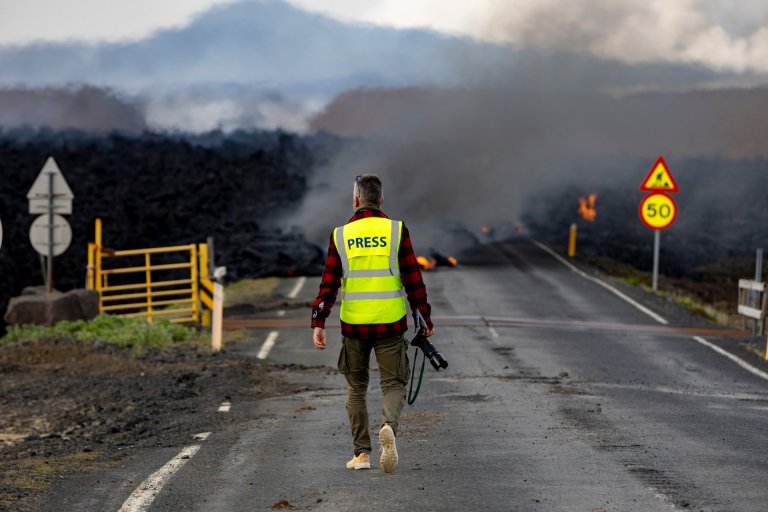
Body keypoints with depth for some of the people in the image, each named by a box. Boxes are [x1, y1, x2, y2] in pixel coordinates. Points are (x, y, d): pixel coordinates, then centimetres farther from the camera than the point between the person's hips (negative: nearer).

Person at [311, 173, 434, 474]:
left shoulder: (341, 235, 2)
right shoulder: (396, 231, -1)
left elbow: (329, 283, -1)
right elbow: (413, 279, -2)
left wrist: (318, 323, 1)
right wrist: (424, 319, 7)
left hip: (353, 325, 1)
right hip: (390, 324, -1)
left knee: (356, 388, 15)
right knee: (393, 384, 7)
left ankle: (361, 453, 13)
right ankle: (389, 426, -23)